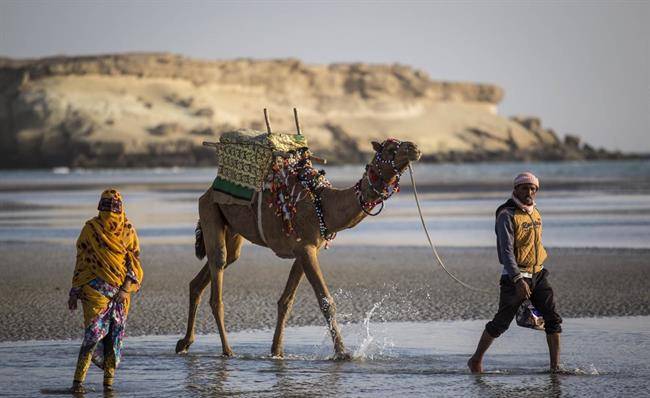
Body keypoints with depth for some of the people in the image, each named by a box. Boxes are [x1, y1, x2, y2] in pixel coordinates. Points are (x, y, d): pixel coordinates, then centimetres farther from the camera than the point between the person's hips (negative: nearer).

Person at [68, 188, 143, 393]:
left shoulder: (128, 230, 6)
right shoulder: (90, 228, 2)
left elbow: (134, 260, 6)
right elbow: (81, 260, 6)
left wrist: (126, 288, -6)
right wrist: (74, 291, 4)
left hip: (120, 291, 3)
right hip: (95, 289, -2)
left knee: (115, 335, 3)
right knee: (94, 332, -13)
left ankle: (109, 382, 11)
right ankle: (78, 381, -12)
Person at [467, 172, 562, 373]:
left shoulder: (535, 213, 11)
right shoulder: (507, 215, -13)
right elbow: (506, 250, -23)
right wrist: (518, 280, -34)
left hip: (538, 274, 7)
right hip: (515, 276, -6)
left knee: (553, 320, -5)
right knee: (501, 323, 0)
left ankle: (555, 366, -2)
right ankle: (476, 361, 16)